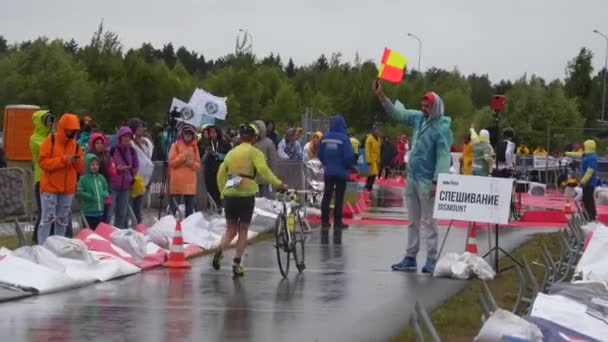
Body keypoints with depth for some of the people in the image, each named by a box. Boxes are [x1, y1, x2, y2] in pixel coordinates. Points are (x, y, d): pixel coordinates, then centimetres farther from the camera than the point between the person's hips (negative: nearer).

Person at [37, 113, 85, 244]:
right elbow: (43, 162, -12)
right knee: (47, 219, -9)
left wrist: (78, 161, -10)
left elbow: (80, 168, 13)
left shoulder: (75, 144, 10)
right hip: (50, 187, -5)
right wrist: (63, 160, -19)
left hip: (68, 189, 5)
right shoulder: (50, 140, -4)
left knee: (63, 221, 9)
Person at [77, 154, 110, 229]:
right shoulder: (83, 179, -8)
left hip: (100, 211, 5)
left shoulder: (101, 178, 8)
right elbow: (79, 192, -11)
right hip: (89, 212, -5)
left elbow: (106, 189, 18)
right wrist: (90, 197, -15)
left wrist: (105, 195, -3)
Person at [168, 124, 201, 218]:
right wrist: (183, 156, -15)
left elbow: (198, 165, 11)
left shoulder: (194, 147, 11)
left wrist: (191, 163, -10)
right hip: (177, 181, -4)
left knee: (190, 208, 7)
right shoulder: (176, 146, 1)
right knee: (174, 206, -4)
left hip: (190, 182, 4)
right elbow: (171, 162, -6)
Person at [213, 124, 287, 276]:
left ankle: (219, 251, -14)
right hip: (246, 194, -4)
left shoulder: (231, 153, 14)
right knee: (243, 230, 8)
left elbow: (221, 174, 14)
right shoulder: (254, 152, -2)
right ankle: (237, 263, 3)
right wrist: (279, 184, -19)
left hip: (229, 194, 4)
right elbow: (263, 170, -18)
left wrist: (223, 192, 23)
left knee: (231, 229, 13)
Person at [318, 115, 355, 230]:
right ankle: (337, 222, 4)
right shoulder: (343, 138, -15)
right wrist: (349, 166, 3)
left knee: (327, 196, 11)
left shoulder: (325, 137, -1)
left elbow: (320, 154, 4)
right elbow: (349, 156, -17)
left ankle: (324, 221, 11)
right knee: (339, 197, 3)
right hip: (341, 172, -4)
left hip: (328, 172, 4)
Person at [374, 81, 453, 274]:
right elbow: (398, 113, 19)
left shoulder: (442, 129, -14)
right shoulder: (419, 119, 7)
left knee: (429, 221, -4)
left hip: (427, 181, -8)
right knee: (413, 220, 11)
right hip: (412, 178, 8)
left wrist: (436, 182, -23)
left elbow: (443, 157, -18)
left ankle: (431, 259, -1)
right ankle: (410, 258, 17)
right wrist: (381, 96, 11)